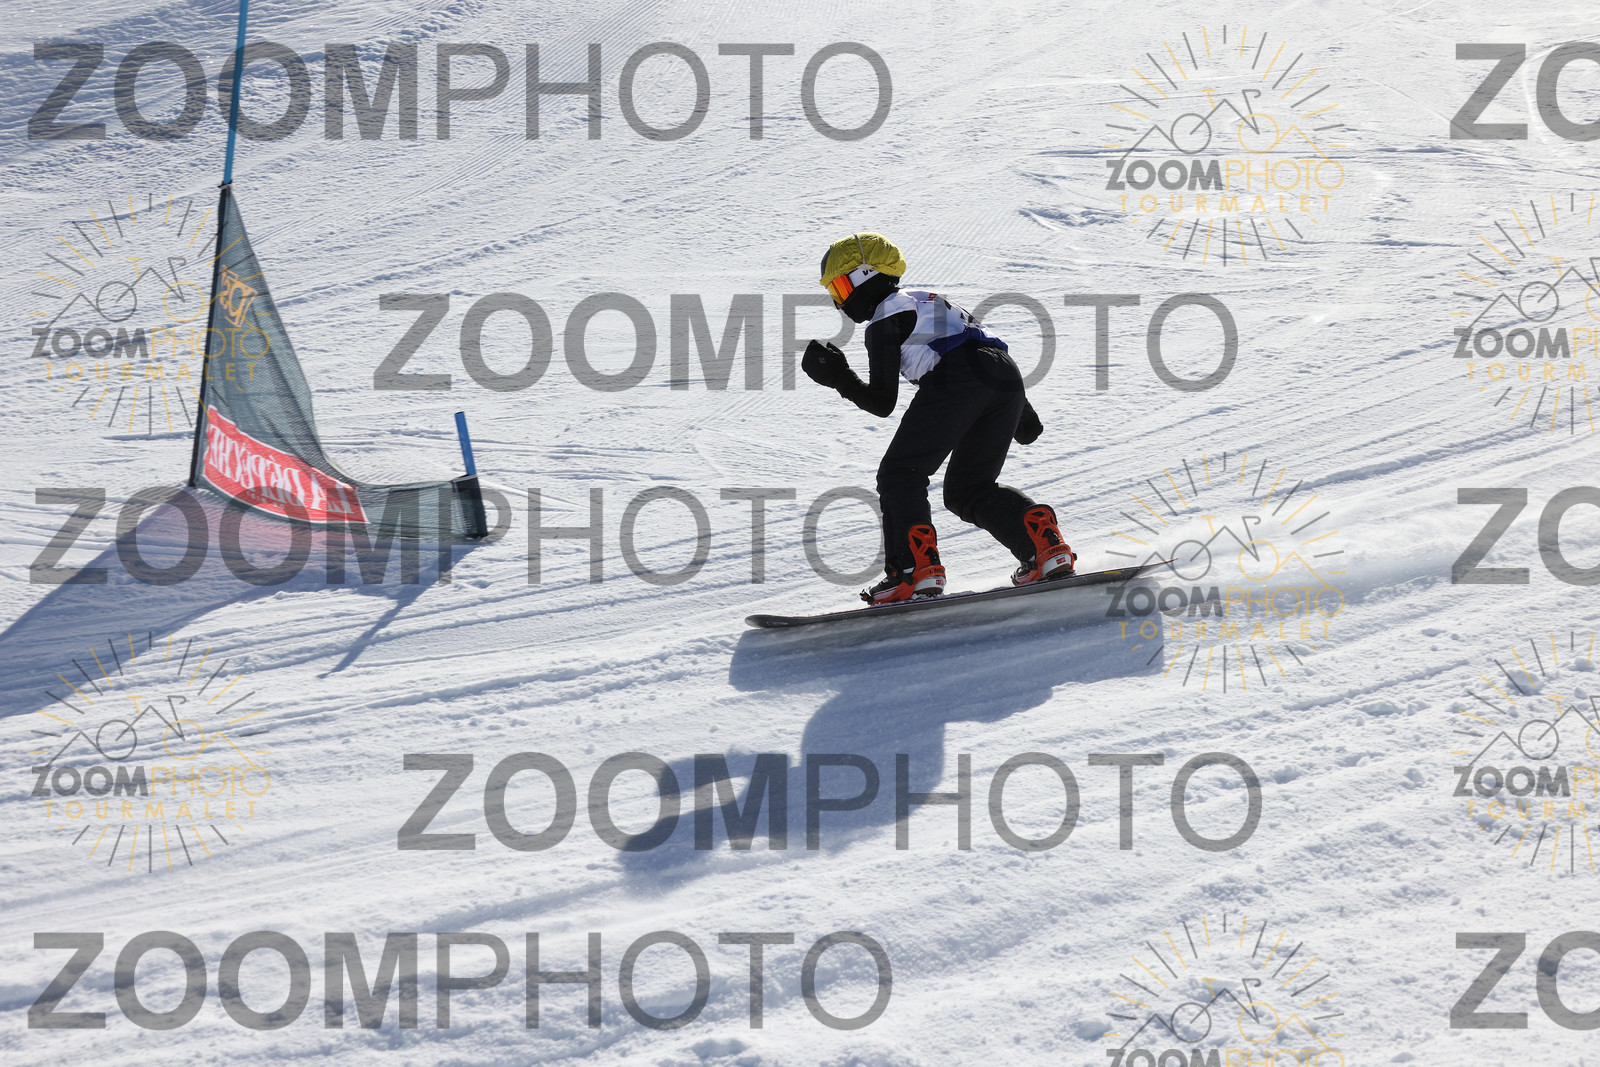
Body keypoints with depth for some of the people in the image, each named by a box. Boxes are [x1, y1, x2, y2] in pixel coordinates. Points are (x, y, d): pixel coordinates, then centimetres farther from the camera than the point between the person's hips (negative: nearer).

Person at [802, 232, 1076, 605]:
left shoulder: (883, 319, 13)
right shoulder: (932, 301, 36)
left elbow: (882, 403, 7)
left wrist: (839, 379, 16)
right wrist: (1022, 416, 38)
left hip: (955, 379, -8)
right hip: (1007, 377, 8)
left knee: (900, 474, 3)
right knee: (969, 489, 17)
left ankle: (915, 568, -15)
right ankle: (1044, 542, -4)